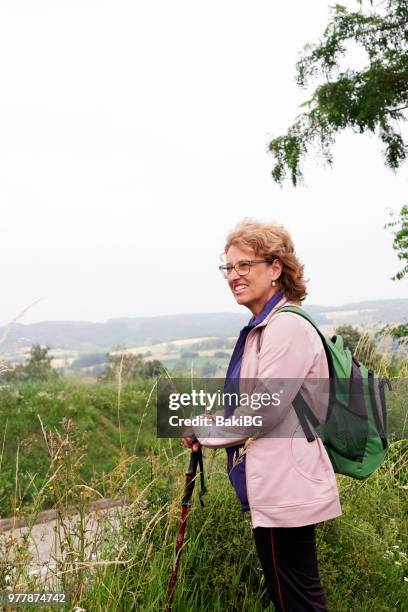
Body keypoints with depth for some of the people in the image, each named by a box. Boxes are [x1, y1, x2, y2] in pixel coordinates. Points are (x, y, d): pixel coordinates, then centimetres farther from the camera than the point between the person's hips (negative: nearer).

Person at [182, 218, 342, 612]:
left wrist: (201, 431, -7)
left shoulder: (288, 328, -18)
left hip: (286, 491, -10)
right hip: (274, 489, 10)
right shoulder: (260, 329, 13)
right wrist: (205, 433, 4)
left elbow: (263, 411, -21)